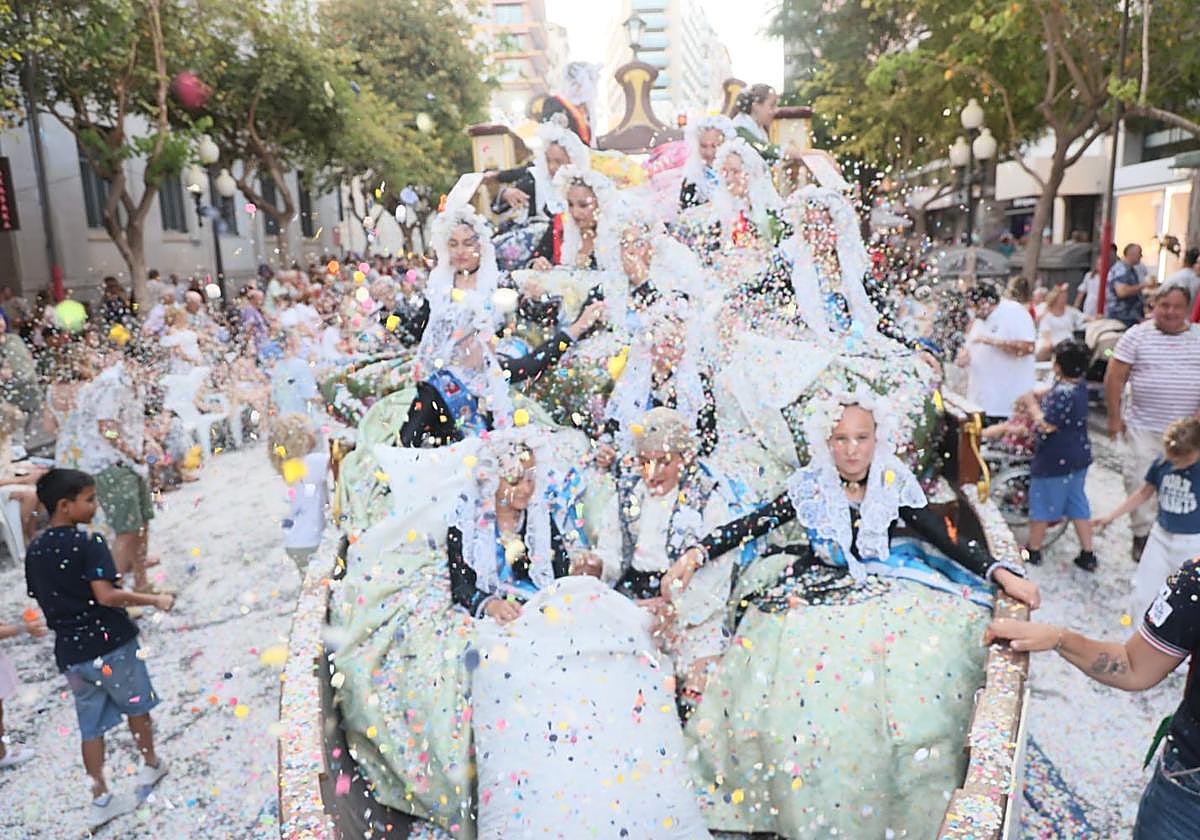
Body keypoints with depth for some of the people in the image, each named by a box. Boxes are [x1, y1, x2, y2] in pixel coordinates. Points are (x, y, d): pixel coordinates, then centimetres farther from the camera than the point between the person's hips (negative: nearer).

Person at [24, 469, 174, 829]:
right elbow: (105, 595, -26)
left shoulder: (34, 551, 4)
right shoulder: (89, 544, -19)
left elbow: (42, 601, 12)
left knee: (91, 725, 14)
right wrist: (153, 600, -17)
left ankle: (100, 799, 19)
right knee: (136, 706, 17)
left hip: (70, 649, 6)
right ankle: (150, 765, 35)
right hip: (110, 642, -6)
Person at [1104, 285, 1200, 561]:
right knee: (1140, 481, 1)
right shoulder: (1136, 336, -3)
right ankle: (1141, 534, 15)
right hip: (1143, 426, -2)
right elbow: (1114, 376, -4)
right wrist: (1115, 416, -6)